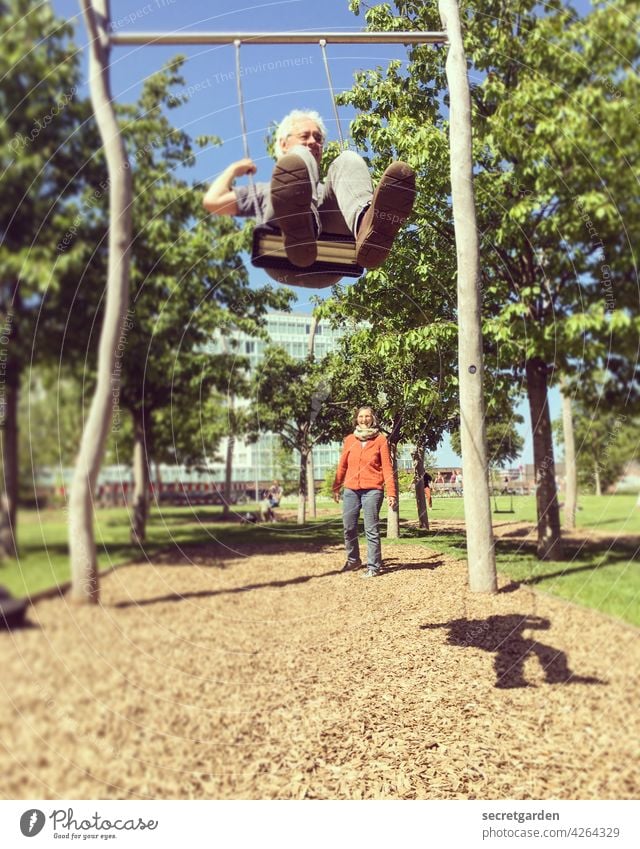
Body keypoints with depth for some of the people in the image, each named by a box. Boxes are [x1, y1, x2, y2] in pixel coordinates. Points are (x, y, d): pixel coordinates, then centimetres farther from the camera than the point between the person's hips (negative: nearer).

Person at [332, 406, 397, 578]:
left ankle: (373, 566, 7)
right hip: (351, 490, 4)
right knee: (349, 528, 8)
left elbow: (387, 467, -1)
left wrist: (391, 492, -7)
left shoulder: (380, 439, 2)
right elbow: (342, 465, 15)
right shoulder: (349, 439, 11)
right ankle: (353, 560, 27)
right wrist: (336, 487, 13)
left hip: (372, 490, -3)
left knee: (371, 529, -3)